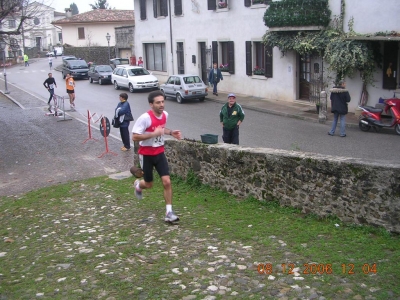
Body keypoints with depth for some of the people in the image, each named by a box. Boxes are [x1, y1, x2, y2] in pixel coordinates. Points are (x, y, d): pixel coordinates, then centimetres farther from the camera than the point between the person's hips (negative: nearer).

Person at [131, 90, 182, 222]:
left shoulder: (165, 114, -2)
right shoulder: (145, 118, -25)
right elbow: (135, 137, -26)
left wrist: (170, 132, 0)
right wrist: (154, 133, -33)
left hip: (159, 153, 5)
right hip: (146, 154, -5)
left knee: (167, 182, -7)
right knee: (149, 184, 10)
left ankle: (169, 212, 1)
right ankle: (138, 185, 48)